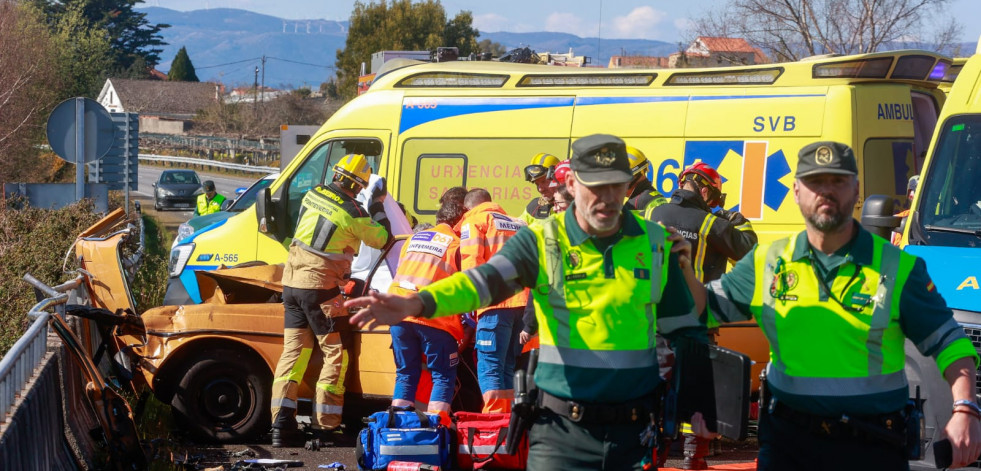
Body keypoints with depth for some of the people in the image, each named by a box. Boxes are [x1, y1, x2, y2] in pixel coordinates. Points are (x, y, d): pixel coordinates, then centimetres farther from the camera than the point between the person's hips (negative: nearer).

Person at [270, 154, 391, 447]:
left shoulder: (313, 194, 4)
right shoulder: (354, 214, -14)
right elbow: (382, 240, 1)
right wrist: (378, 206, 11)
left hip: (292, 281, 6)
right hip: (320, 288, -6)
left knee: (294, 351, 8)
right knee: (336, 353, 3)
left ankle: (281, 424, 0)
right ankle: (324, 427, -1)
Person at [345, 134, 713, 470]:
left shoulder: (655, 244, 5)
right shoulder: (542, 242, -3)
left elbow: (683, 328, 13)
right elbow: (483, 280, -20)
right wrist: (418, 302, -38)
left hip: (634, 429, 2)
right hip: (562, 430, -2)